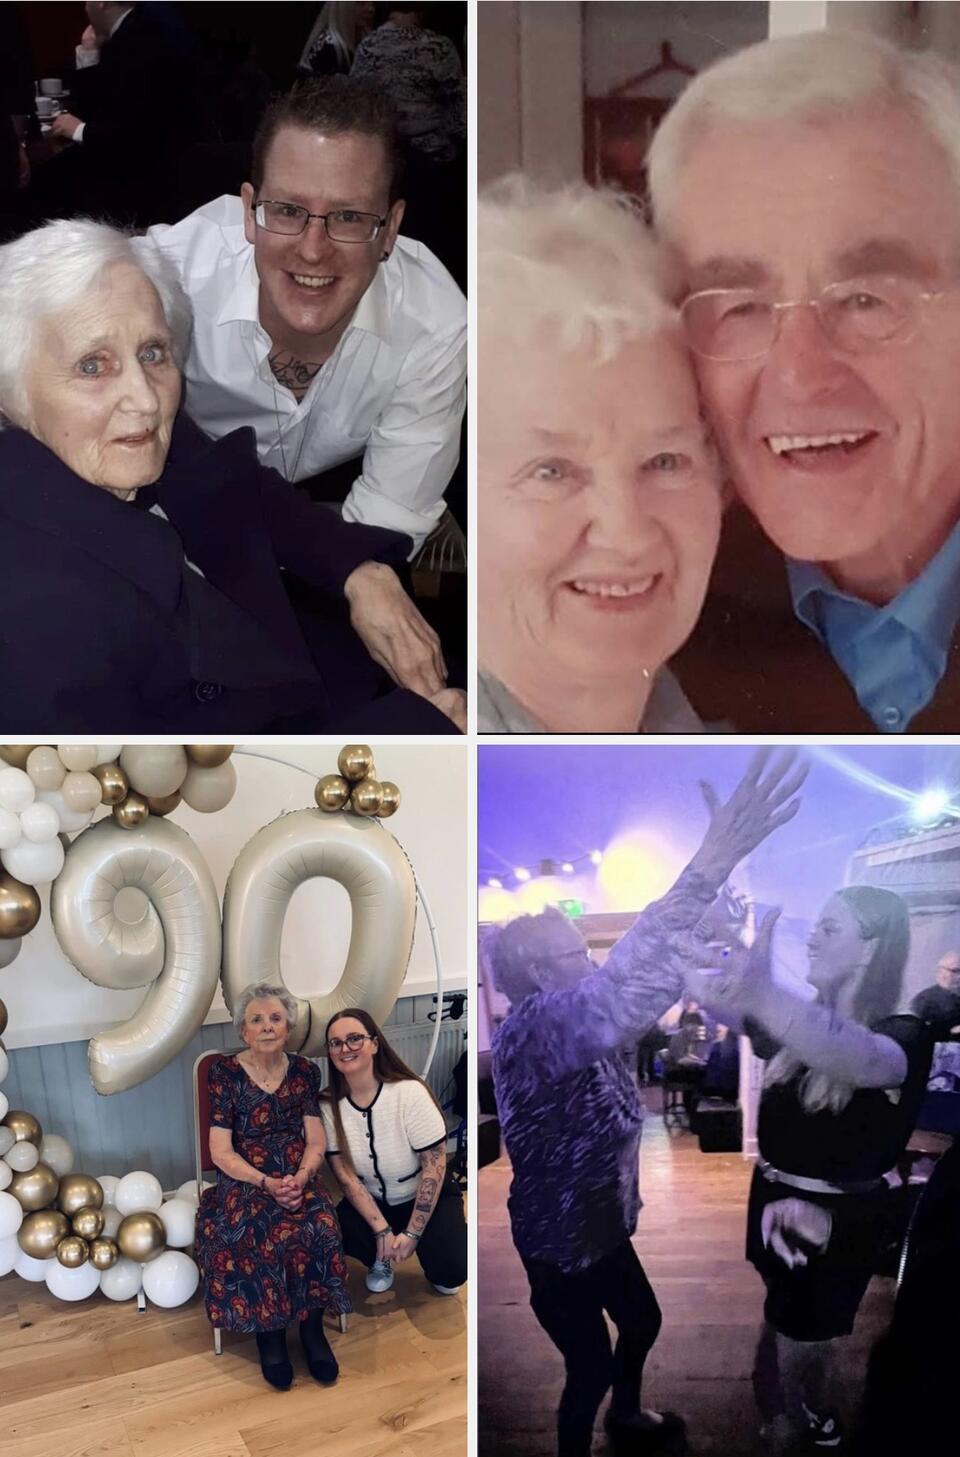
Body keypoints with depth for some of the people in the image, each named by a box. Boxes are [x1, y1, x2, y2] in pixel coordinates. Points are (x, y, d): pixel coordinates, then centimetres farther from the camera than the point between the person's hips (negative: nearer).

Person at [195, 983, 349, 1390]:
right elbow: (221, 1151, -7)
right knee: (266, 1231, -34)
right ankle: (269, 1331, -16)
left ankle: (312, 1326, -12)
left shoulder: (303, 1071, 6)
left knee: (320, 1228, -30)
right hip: (244, 1181, -2)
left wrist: (301, 1177, -17)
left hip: (298, 1179, 2)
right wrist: (266, 1182, -21)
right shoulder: (225, 1073, -3)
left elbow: (316, 1141, 4)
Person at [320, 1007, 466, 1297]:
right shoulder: (329, 1105, -14)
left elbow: (434, 1166, -20)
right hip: (372, 1201, 3)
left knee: (450, 1273, -24)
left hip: (426, 1197, -2)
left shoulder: (410, 1093, -24)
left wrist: (412, 1234, -21)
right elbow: (346, 1176, -13)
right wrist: (382, 1229, -22)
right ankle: (380, 1261, 7)